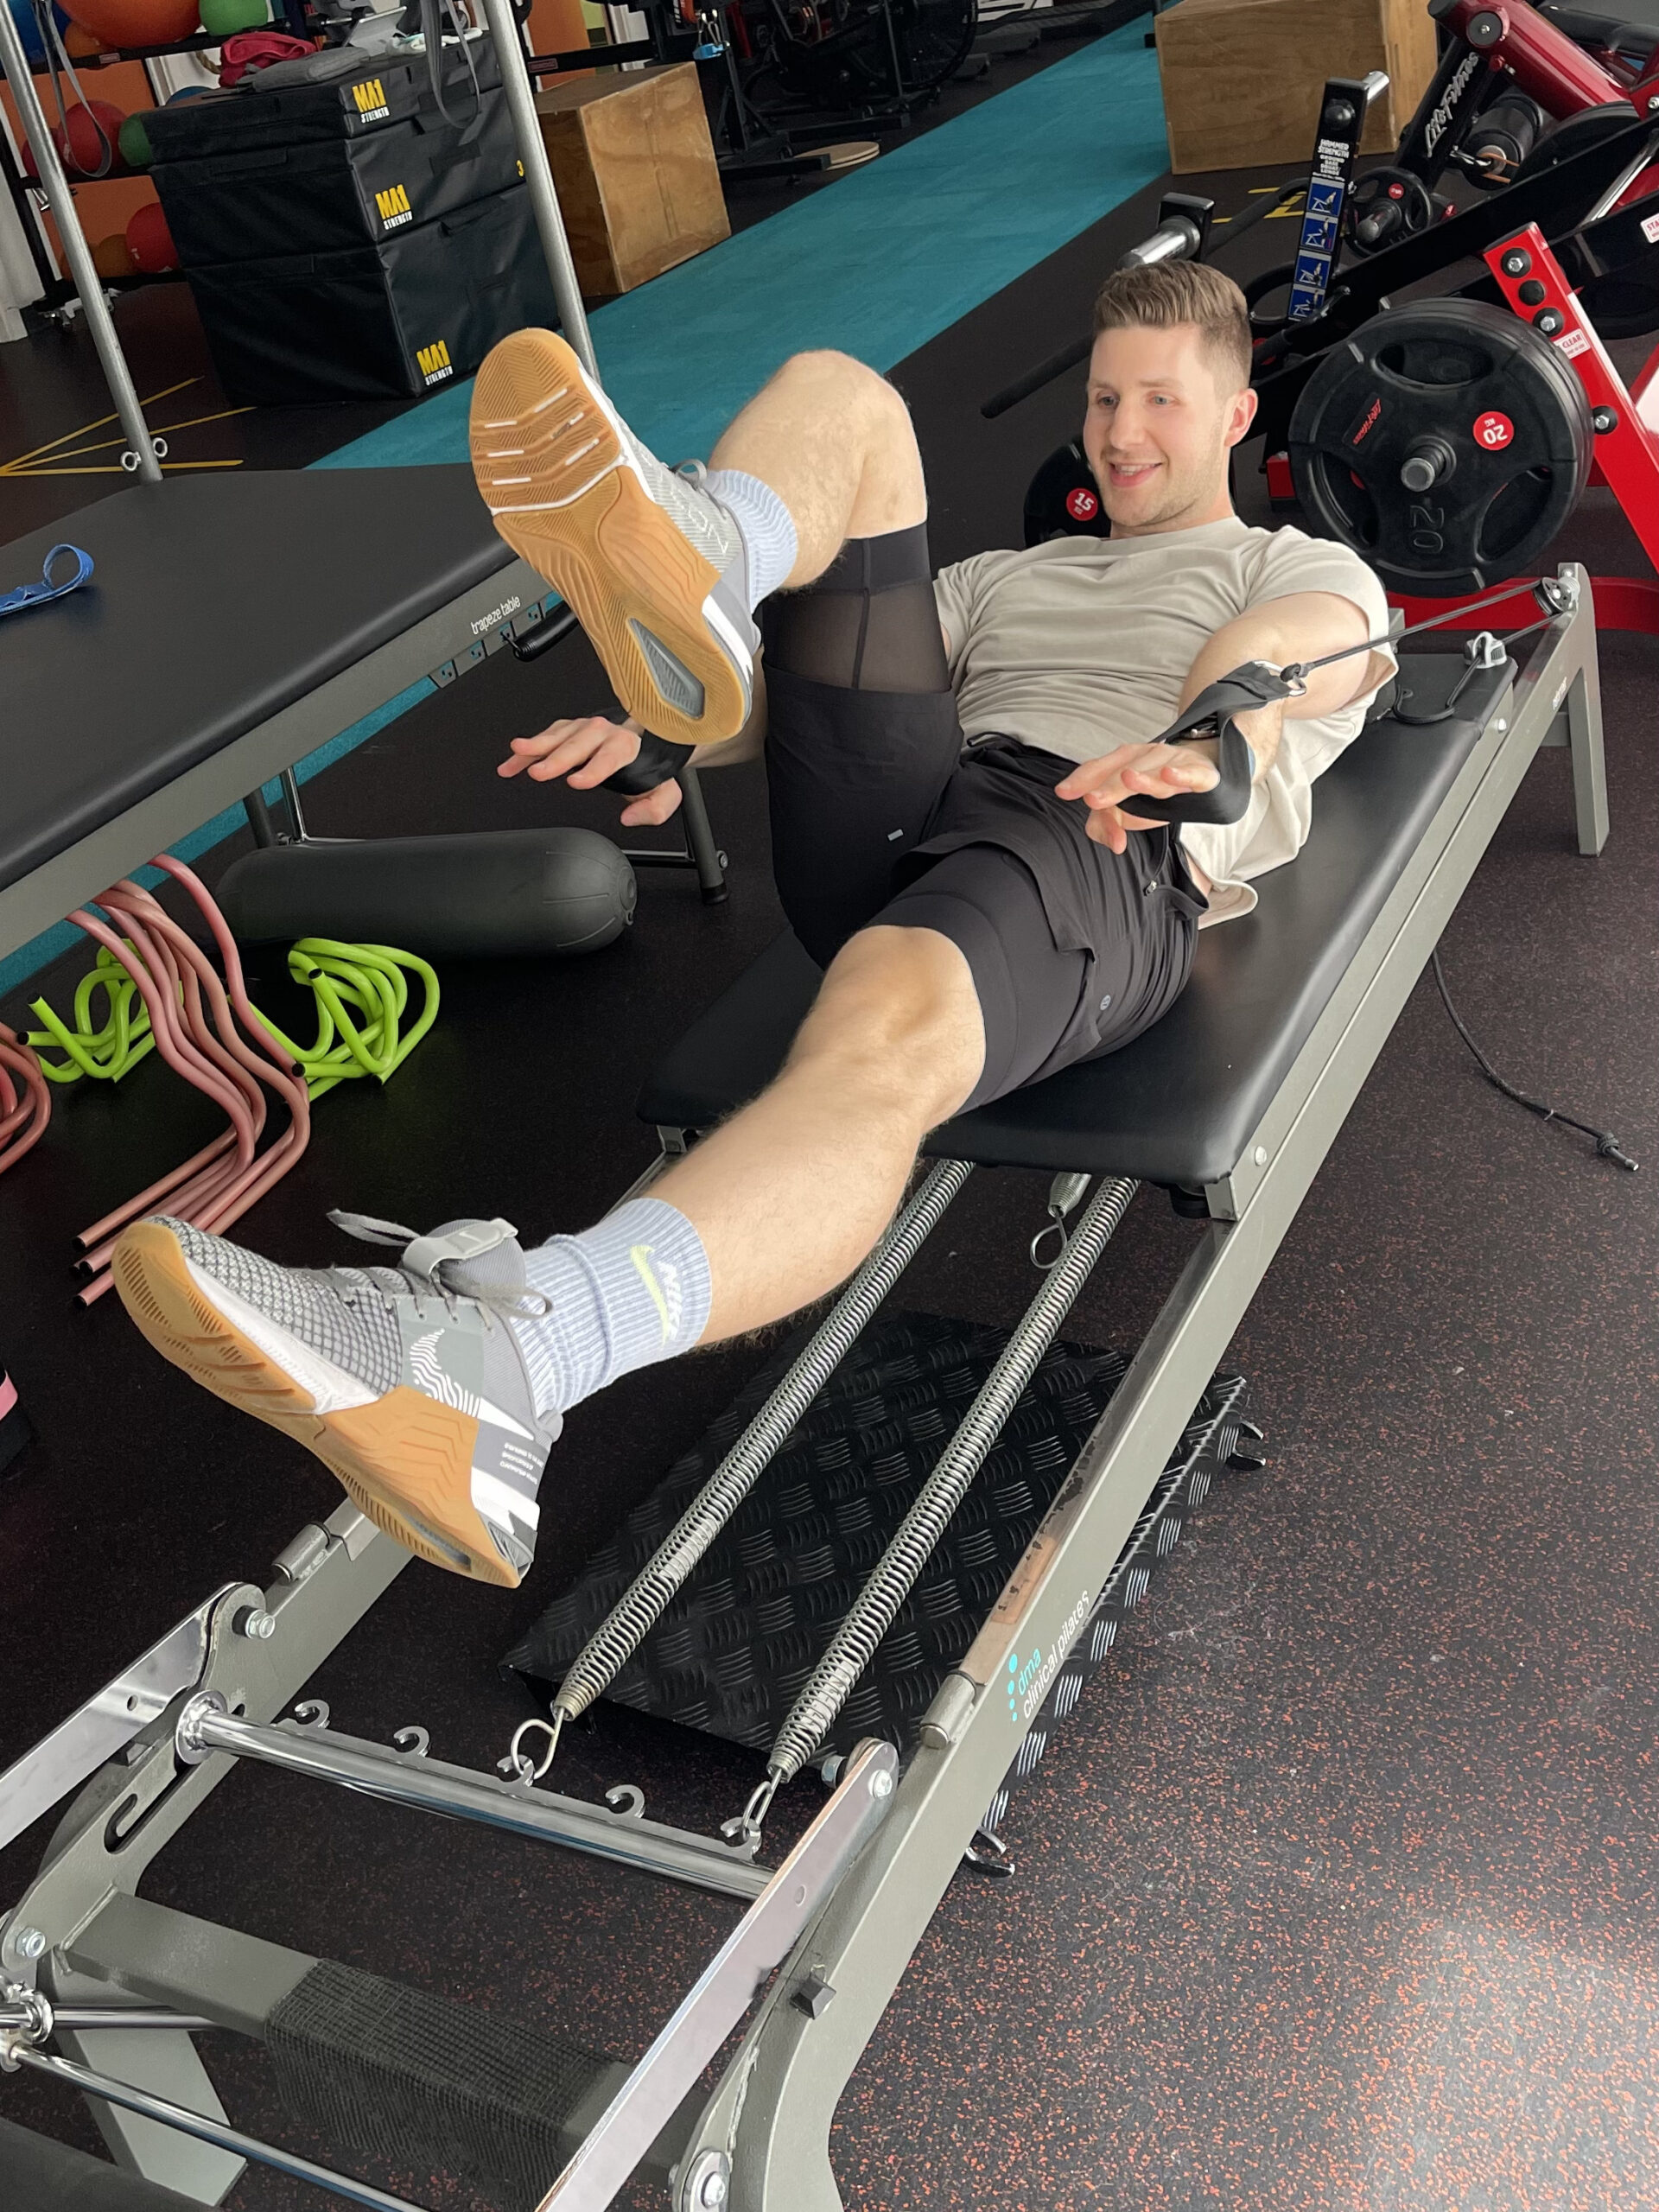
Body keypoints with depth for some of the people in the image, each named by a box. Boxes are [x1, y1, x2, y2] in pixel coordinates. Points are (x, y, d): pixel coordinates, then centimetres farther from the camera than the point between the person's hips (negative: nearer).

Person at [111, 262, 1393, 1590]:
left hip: (1109, 855, -4)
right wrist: (677, 730, -1)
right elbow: (814, 671, 23)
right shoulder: (1015, 578, 39)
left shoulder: (1305, 571, 26)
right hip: (898, 821, 5)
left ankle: (500, 1364, -64)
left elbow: (1319, 649, -3)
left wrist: (1201, 738, -29)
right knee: (836, 397, -3)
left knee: (884, 1028, -41)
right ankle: (689, 586, -40)